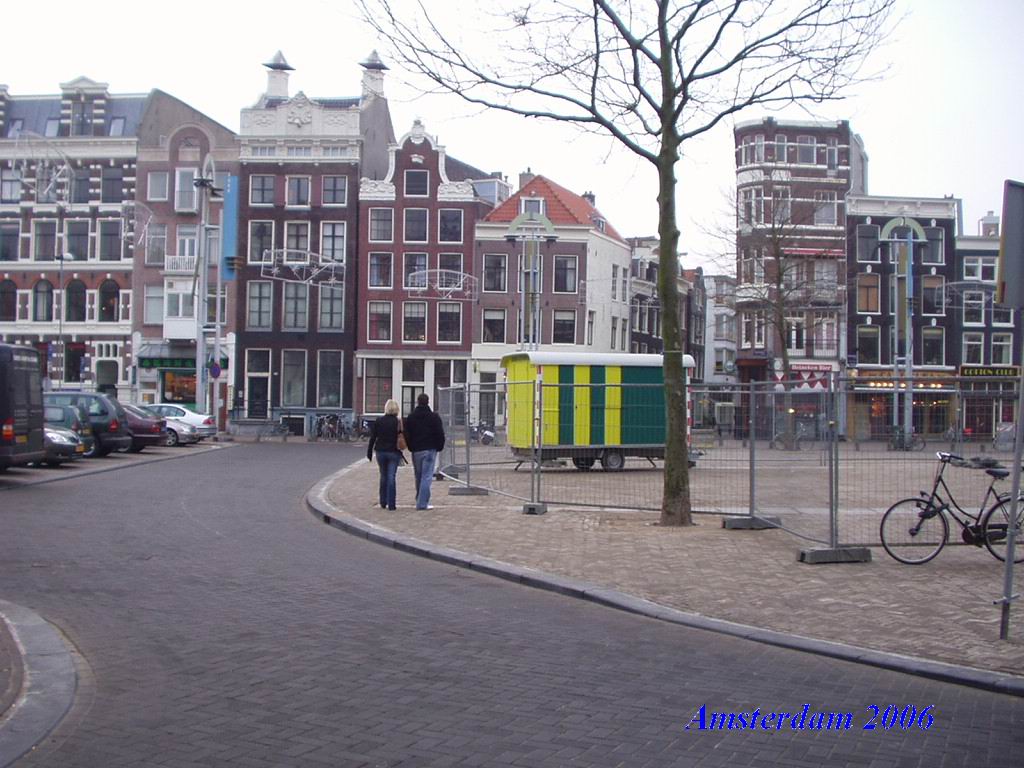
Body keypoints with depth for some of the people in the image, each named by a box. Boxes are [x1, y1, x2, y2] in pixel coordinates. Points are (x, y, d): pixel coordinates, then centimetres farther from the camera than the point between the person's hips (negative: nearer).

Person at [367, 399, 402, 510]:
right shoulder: (399, 422, -7)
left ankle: (383, 503, 19)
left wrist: (369, 454, 8)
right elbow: (405, 438, -4)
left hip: (381, 452, 2)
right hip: (394, 453, -2)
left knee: (383, 477, 15)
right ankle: (391, 504, -5)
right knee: (391, 477, -1)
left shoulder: (378, 421, -1)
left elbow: (372, 438, 1)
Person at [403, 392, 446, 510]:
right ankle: (423, 503, -10)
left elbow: (407, 435, 6)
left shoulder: (411, 417, 5)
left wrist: (411, 448, 14)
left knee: (418, 477, 15)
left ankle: (420, 499, 23)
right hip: (430, 450, -3)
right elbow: (440, 434, -4)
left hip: (416, 450, 3)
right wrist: (439, 447, 8)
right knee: (427, 476, -4)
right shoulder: (434, 417, -4)